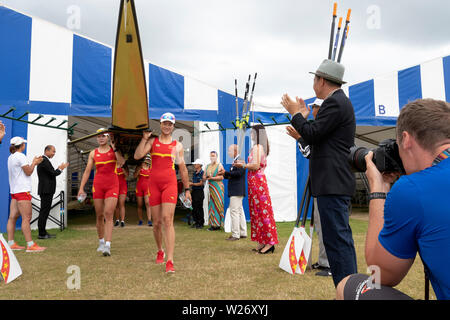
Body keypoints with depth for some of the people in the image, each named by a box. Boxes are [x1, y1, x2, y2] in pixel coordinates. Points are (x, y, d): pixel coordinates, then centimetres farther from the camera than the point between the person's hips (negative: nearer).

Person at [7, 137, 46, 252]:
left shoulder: (11, 157, 18)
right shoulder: (20, 156, -10)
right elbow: (28, 172, -10)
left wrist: (34, 163, 17)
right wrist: (34, 163, 4)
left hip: (14, 191, 10)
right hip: (22, 190, -10)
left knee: (12, 217, 8)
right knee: (26, 218, -11)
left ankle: (11, 243, 11)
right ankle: (30, 245, -11)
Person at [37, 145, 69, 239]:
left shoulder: (44, 160, 20)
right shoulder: (44, 160, -13)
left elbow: (51, 174, 19)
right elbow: (53, 173, -17)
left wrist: (59, 168, 13)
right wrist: (60, 169, 0)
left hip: (46, 190, 11)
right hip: (46, 190, -11)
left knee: (44, 211, 13)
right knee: (44, 211, -8)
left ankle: (43, 232, 18)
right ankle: (42, 234, -5)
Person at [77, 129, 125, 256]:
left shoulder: (114, 150, 4)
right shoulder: (93, 153, 9)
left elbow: (121, 163, -14)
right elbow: (87, 171, 9)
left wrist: (114, 148, -10)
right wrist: (81, 188, 3)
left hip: (112, 185, -2)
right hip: (98, 185, 2)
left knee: (108, 214, -12)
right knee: (99, 216, 7)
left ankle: (107, 246, -16)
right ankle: (101, 242, 25)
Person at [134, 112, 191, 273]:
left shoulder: (177, 145, 10)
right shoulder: (152, 141, 10)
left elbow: (183, 168, 14)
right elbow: (137, 156, -6)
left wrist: (187, 189, 13)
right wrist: (144, 138, -7)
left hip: (170, 184, -1)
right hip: (154, 184, 2)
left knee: (168, 220, -14)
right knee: (156, 222, 7)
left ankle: (170, 261, -16)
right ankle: (160, 251, 33)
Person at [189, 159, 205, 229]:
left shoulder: (202, 173, -10)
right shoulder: (194, 173, 16)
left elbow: (201, 183, -15)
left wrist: (192, 184, -13)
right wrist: (189, 184, 3)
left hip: (199, 192, -8)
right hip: (194, 191, 8)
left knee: (199, 208, -5)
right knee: (194, 208, 10)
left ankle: (201, 224, 2)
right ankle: (196, 222, 18)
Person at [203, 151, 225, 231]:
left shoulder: (219, 165, 1)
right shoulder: (207, 166, 18)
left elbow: (221, 177, -11)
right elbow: (204, 178, 14)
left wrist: (211, 178, -13)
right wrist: (206, 177, -8)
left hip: (218, 188, -5)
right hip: (210, 188, 5)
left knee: (217, 205, -7)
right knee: (211, 205, 2)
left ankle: (218, 225, -5)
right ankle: (212, 224, 5)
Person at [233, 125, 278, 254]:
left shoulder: (256, 147, -11)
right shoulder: (262, 147, 18)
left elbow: (255, 166, -20)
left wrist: (242, 165, -6)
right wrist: (244, 163, 22)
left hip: (256, 181, -10)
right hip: (259, 180, 10)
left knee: (261, 211, -8)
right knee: (257, 211, 11)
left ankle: (269, 242, -5)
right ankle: (262, 243, 15)